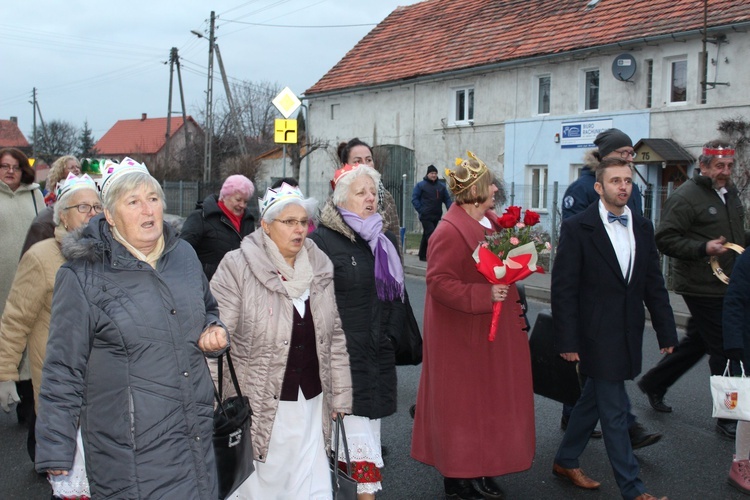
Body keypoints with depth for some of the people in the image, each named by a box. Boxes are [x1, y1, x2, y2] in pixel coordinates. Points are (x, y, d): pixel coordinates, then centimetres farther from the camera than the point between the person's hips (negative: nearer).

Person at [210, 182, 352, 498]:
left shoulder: (320, 268, 7)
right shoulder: (237, 268, -10)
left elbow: (335, 336, 12)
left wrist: (340, 396, 11)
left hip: (311, 405, 4)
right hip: (258, 406, -4)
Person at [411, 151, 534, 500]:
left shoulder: (493, 221, 7)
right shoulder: (449, 232, -20)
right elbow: (438, 282, -23)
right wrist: (484, 296, -28)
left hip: (495, 330, 9)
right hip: (463, 336, -9)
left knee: (490, 401, 16)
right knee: (463, 405, 4)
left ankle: (482, 470, 30)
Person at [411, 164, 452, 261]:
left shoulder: (441, 186, 12)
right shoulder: (420, 185, -1)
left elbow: (447, 199, 13)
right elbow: (414, 199, -3)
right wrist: (421, 210, -13)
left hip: (436, 216, 5)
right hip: (426, 216, -5)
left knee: (426, 235, 14)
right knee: (431, 235, -14)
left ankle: (423, 255, 23)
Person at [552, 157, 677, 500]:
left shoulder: (642, 227, 7)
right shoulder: (578, 228, -10)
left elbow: (654, 284, 10)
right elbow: (563, 288, -11)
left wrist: (666, 331, 7)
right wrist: (567, 340, -13)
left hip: (628, 335, 6)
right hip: (597, 336, -6)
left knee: (594, 399, 18)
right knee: (614, 411, 1)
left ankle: (565, 462, 35)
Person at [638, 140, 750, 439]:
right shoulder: (685, 197, -14)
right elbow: (665, 239, -18)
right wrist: (703, 248, -27)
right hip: (703, 288, -9)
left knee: (696, 343, 18)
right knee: (724, 351, -4)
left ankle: (654, 383, 35)